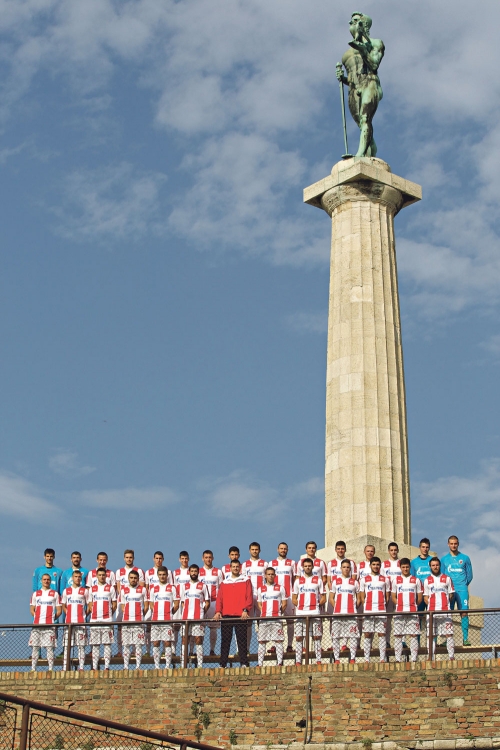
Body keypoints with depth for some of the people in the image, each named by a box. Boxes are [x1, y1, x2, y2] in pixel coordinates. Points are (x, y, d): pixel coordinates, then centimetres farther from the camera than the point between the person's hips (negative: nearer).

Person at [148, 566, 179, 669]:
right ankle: (156, 666, 7)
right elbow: (151, 604, 14)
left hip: (168, 620, -3)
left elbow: (176, 605, 5)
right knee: (155, 643, 2)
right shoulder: (153, 588, 13)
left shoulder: (172, 588, 6)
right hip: (155, 620, 3)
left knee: (168, 643, -3)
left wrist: (169, 613, -3)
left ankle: (168, 666, -1)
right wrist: (155, 613, 2)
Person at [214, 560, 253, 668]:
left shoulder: (246, 581, 10)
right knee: (225, 640, 0)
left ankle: (244, 663, -4)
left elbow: (249, 597, 2)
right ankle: (223, 664, 1)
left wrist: (245, 610, -12)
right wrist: (218, 611, -4)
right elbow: (219, 598, 11)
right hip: (226, 616, 2)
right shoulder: (224, 583, 17)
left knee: (242, 640, -4)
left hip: (240, 616, -2)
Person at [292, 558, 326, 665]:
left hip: (315, 612, -1)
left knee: (316, 636, -1)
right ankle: (298, 661, -1)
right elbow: (294, 598, 13)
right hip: (300, 613, 1)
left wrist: (317, 605, -4)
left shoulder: (318, 580, 9)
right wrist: (299, 605, -2)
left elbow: (323, 598, 9)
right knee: (299, 637, -3)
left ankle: (318, 660, 1)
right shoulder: (298, 580, 13)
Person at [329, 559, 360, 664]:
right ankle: (336, 659, 5)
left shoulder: (354, 581, 10)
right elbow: (331, 598, 10)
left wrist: (354, 607, -1)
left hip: (351, 613, 0)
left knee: (353, 636, -3)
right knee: (335, 637, -1)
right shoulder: (335, 580, 10)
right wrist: (336, 608, -2)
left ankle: (352, 659, 2)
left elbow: (358, 598, 13)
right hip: (337, 613, 0)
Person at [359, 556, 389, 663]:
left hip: (381, 612, 0)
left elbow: (387, 596, 13)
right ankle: (367, 659, 2)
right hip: (368, 612, 0)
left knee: (382, 634, -1)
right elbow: (362, 596, 10)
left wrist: (384, 607, 3)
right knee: (367, 635, -1)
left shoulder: (385, 580, 11)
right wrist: (367, 607, 0)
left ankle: (382, 659, 0)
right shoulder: (364, 579, 10)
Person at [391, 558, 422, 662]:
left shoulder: (416, 580, 9)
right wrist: (400, 606, -2)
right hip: (399, 613, 0)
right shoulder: (395, 580, 9)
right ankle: (398, 659, 3)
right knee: (398, 636, 0)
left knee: (413, 636, -3)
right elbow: (393, 597, 8)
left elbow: (419, 598, 10)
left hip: (413, 612, 0)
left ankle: (413, 659, 0)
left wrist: (413, 606, 2)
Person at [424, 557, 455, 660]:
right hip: (431, 612, 1)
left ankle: (451, 657, -6)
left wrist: (445, 604, -1)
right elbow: (426, 597, 13)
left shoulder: (447, 579, 10)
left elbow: (451, 594, 10)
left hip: (445, 612, -1)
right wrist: (431, 605, -3)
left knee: (449, 634, -7)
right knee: (430, 635, 0)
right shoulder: (427, 580, 13)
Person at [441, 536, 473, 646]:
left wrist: (463, 585, 5)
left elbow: (469, 575, 11)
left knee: (464, 613, -9)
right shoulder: (444, 559, 12)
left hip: (462, 590, -1)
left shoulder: (465, 558, 9)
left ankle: (465, 638, -9)